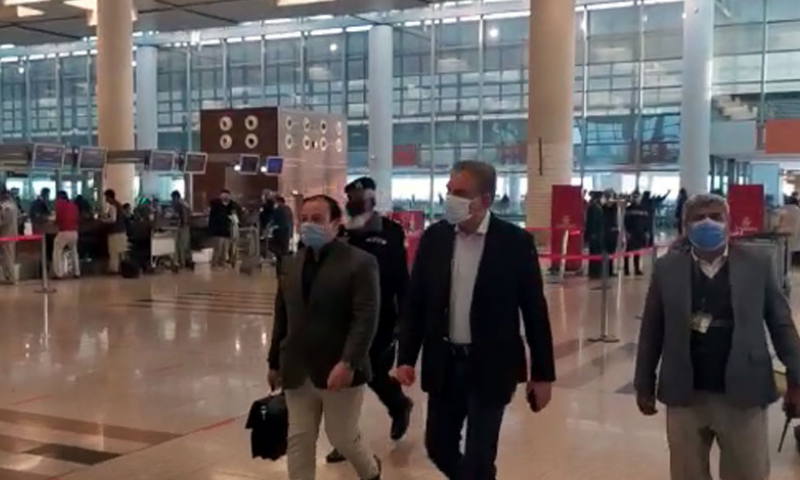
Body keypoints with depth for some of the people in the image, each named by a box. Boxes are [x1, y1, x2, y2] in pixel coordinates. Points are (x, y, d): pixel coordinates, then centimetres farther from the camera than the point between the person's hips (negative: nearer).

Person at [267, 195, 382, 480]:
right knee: (298, 441, 7)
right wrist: (275, 362, 15)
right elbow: (282, 318, 16)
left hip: (339, 371, -5)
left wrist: (348, 363, -25)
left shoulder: (360, 263, -10)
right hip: (297, 372, 5)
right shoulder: (291, 265, 11)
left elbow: (366, 319, -17)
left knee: (343, 438, 8)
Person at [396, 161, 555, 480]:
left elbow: (534, 310, -6)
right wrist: (406, 357, -2)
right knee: (439, 446, 14)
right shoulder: (434, 238, -1)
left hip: (491, 367, -4)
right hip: (444, 364, 4)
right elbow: (415, 303, 5)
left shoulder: (515, 242, -10)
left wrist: (542, 373, -5)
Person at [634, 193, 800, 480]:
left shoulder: (758, 266, -3)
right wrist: (644, 385, 5)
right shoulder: (667, 268, -1)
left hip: (743, 394, 0)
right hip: (685, 395, 1)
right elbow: (652, 331, 3)